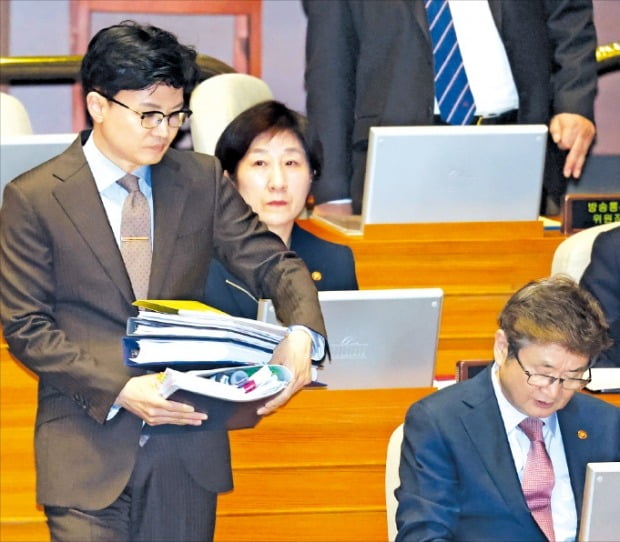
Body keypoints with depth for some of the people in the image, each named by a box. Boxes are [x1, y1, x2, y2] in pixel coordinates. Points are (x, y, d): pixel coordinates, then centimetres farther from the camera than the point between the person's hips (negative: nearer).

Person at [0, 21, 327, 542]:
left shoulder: (202, 180, 6)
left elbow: (271, 264, 4)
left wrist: (301, 335, -19)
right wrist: (116, 387, -19)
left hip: (187, 441, 3)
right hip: (88, 448, -3)